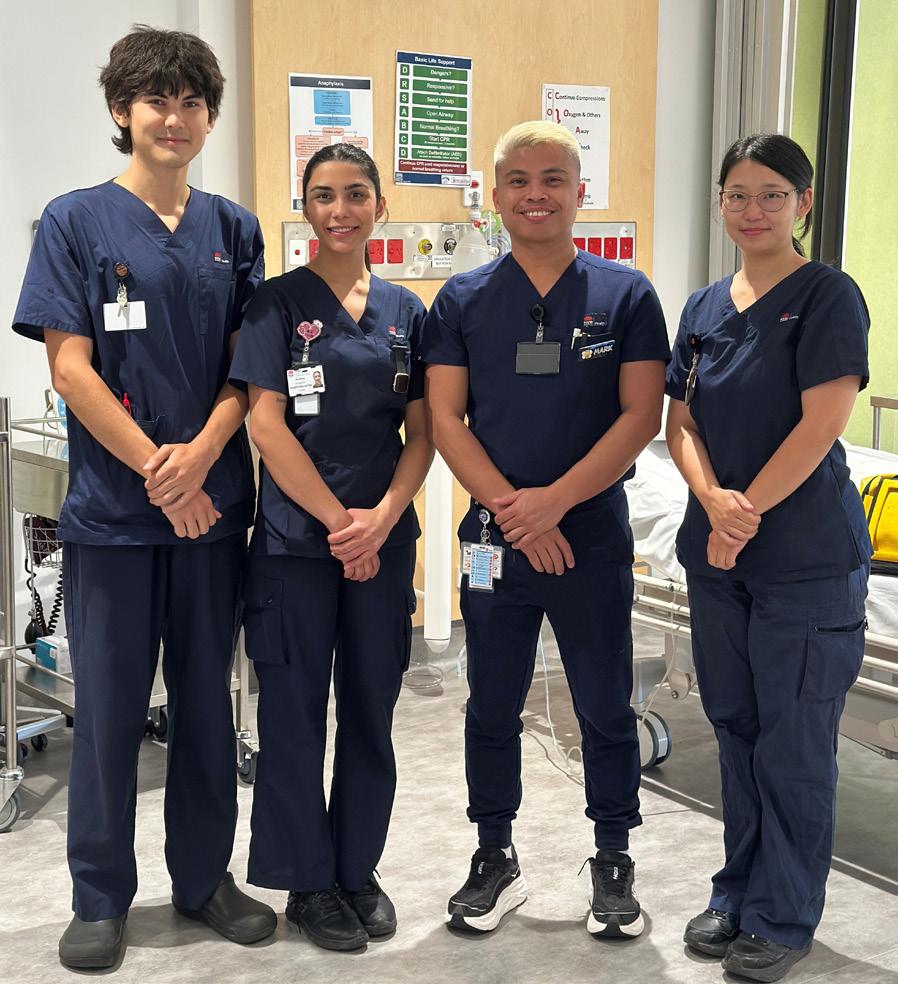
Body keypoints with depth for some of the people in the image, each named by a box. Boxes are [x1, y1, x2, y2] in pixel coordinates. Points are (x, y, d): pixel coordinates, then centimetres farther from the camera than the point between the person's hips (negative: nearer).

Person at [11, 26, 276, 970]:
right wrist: (158, 474, -12)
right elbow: (71, 368, -7)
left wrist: (201, 455, -12)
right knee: (109, 706, 5)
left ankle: (204, 876, 25)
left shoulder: (232, 228, 8)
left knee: (207, 699, 11)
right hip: (113, 509, -3)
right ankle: (100, 898, 19)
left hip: (214, 503, 3)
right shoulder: (76, 220, -1)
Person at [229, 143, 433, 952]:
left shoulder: (404, 310, 8)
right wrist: (335, 518, -13)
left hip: (384, 541, 4)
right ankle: (308, 881, 18)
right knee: (296, 713, 4)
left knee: (371, 711, 11)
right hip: (296, 539, -3)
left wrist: (382, 515, -10)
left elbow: (422, 430, 6)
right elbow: (267, 424, -10)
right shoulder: (279, 302, -3)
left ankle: (359, 870, 25)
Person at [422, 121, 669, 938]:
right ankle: (495, 859, 27)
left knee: (606, 709, 8)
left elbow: (641, 416, -6)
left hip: (594, 539, -1)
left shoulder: (625, 294, 0)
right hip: (493, 539, 2)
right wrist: (510, 507, -14)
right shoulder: (463, 299, 4)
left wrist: (554, 501, -16)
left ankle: (614, 863, 25)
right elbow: (444, 417, -1)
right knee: (492, 708, 11)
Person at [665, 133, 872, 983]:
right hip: (716, 553, 6)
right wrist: (714, 502, -12)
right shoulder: (703, 307, 11)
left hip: (806, 556, -6)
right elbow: (680, 421, 7)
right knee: (734, 726, 14)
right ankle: (738, 892, 28)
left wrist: (746, 514, -15)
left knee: (793, 742, 2)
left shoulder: (827, 297, -7)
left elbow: (821, 424, -15)